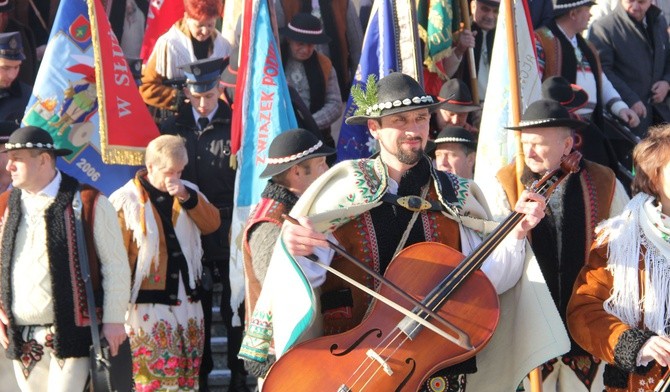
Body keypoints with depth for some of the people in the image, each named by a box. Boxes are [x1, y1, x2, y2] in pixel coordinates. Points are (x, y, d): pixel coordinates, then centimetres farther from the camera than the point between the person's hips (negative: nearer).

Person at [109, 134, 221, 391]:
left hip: (187, 301, 6)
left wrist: (186, 197, -14)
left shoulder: (188, 192, 12)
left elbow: (212, 224, -1)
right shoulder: (125, 200, -6)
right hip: (148, 306, -6)